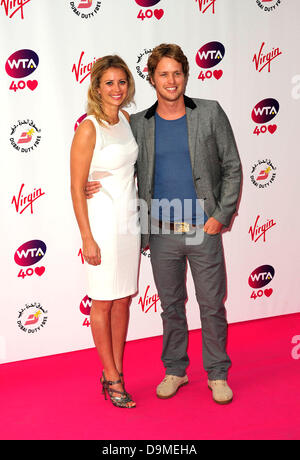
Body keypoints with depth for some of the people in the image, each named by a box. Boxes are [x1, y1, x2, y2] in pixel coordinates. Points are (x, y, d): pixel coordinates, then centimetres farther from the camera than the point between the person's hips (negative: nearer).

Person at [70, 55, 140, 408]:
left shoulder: (127, 120, 7)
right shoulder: (89, 128, -13)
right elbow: (77, 188, -13)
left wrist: (142, 224, 14)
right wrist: (87, 239, -15)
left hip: (130, 221, 7)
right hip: (103, 223, -7)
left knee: (124, 299, 12)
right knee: (103, 302, 4)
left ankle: (115, 371, 25)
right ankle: (111, 378, 17)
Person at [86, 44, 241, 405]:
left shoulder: (210, 113, -1)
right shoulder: (138, 124, 4)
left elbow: (232, 167, 2)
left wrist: (222, 215, -6)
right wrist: (97, 186, -5)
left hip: (203, 229, -1)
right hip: (162, 233, 2)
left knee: (212, 305, 6)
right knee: (171, 305, 13)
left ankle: (217, 374, 24)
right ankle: (175, 371, 30)